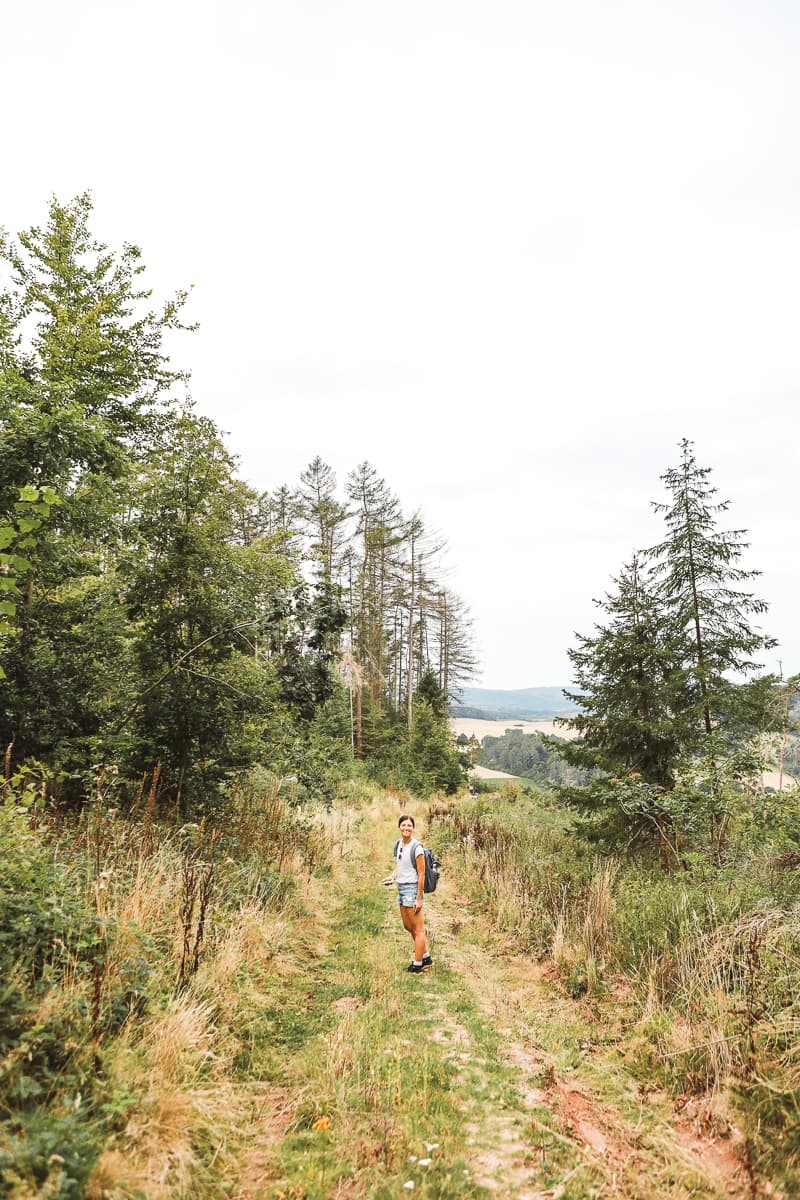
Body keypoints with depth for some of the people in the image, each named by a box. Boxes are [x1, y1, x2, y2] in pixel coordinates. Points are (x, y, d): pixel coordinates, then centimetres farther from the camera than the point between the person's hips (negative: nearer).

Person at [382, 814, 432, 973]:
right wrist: (392, 876, 0)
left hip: (412, 888, -9)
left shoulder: (416, 847, -18)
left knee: (417, 929, 6)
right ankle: (426, 958, 35)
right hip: (401, 888, 9)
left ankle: (418, 965, 19)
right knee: (408, 926, 19)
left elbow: (421, 874, -16)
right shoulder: (399, 843, 5)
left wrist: (418, 898, -17)